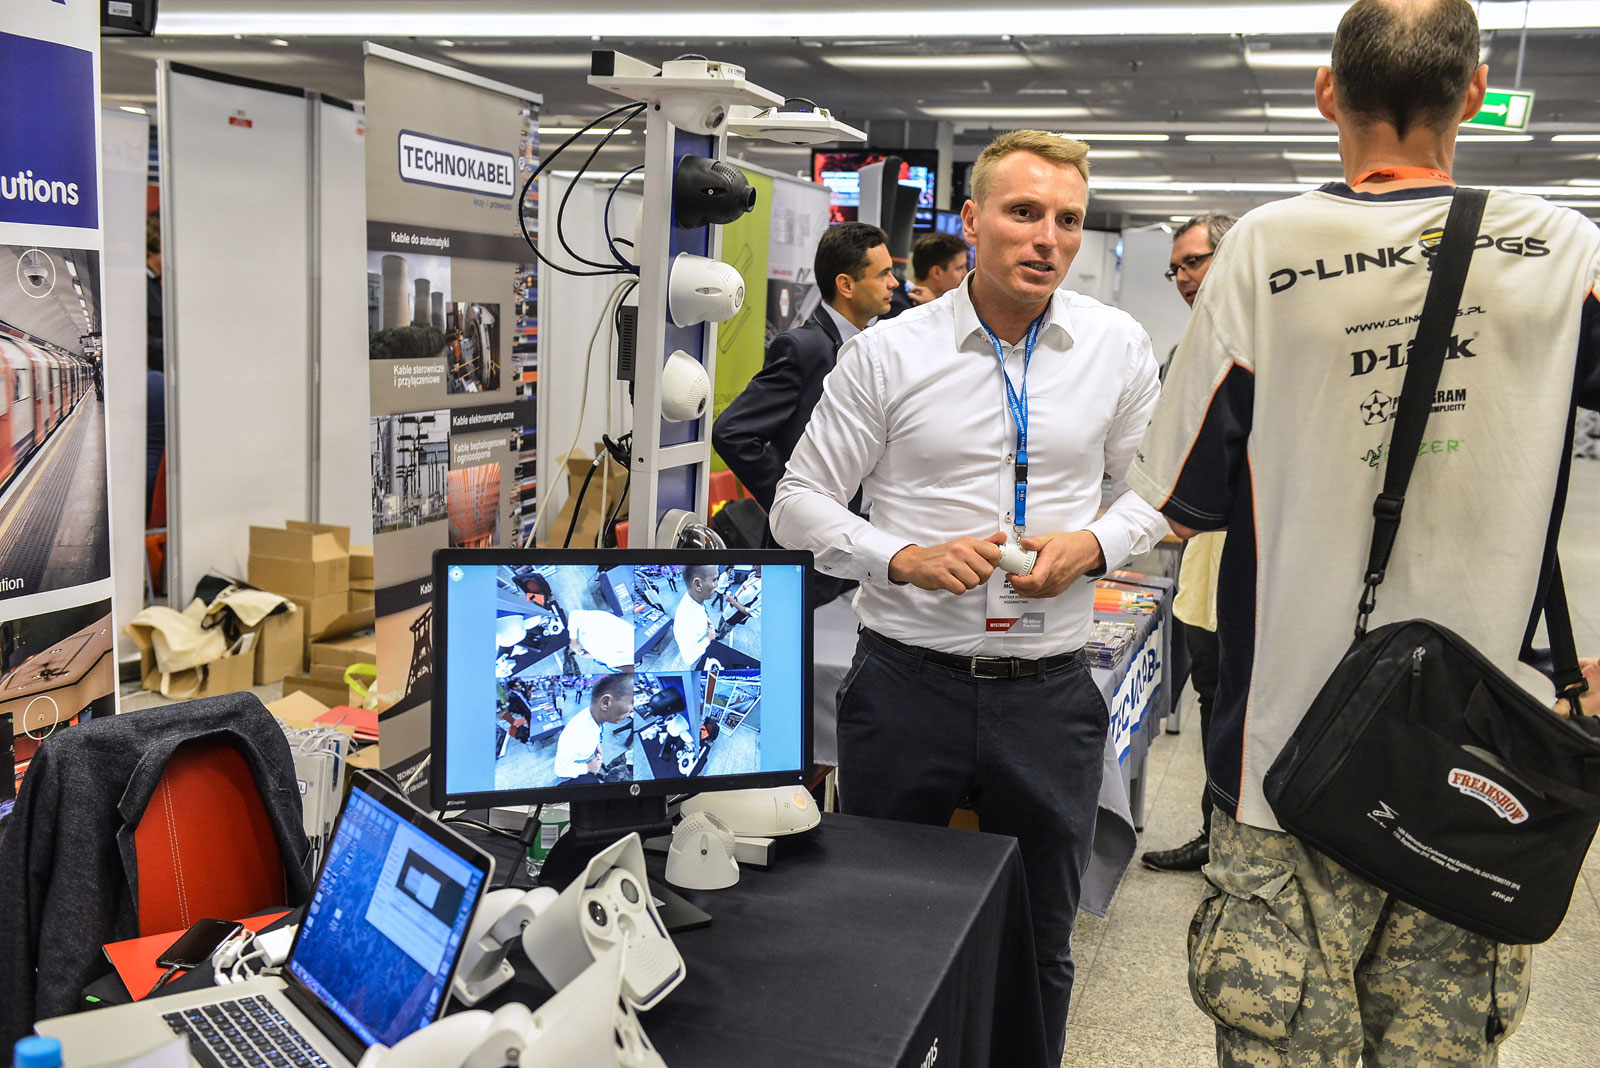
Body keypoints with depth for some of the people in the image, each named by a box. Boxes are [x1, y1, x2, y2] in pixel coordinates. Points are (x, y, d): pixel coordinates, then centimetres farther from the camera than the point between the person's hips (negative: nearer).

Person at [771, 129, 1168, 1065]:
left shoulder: (1118, 347, 3)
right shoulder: (889, 353, -4)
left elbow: (1152, 488, 13)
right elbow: (800, 505, -1)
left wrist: (1090, 545, -8)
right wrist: (905, 558, -17)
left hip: (1049, 694, 2)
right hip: (908, 681, -1)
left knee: (1041, 950, 16)